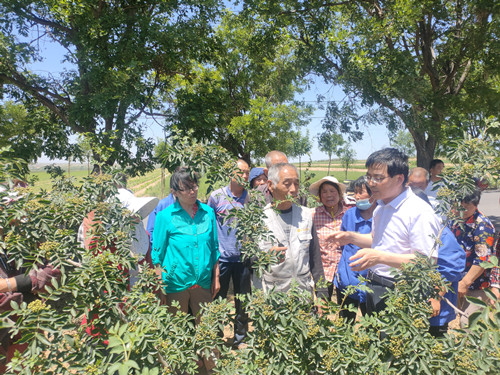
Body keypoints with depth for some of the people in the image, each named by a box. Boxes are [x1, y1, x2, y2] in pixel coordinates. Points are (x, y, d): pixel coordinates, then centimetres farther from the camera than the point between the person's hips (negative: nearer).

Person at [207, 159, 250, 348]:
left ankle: (240, 338, 33)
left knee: (243, 301, 14)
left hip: (243, 257, 2)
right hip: (221, 257, -2)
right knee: (218, 299, 12)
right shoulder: (216, 196, -5)